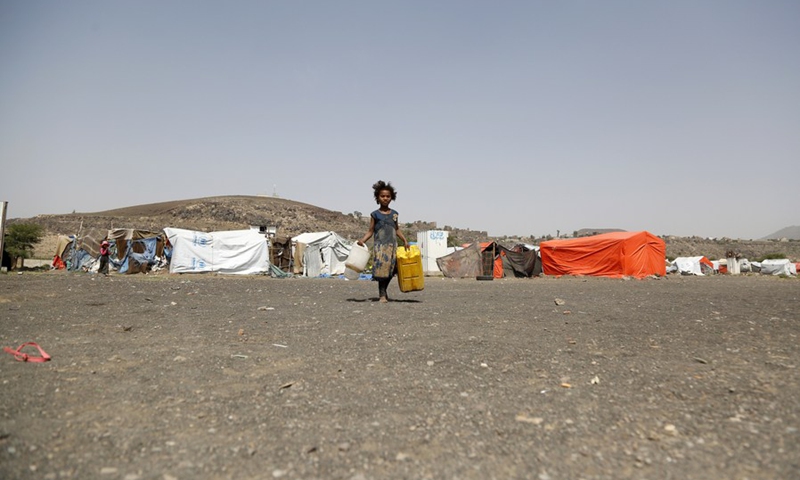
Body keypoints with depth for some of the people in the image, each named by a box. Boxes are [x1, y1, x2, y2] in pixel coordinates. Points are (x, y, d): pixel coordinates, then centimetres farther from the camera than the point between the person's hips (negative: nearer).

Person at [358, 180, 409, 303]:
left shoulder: (394, 213, 12)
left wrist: (405, 240, 11)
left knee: (390, 271, 5)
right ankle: (382, 295, 3)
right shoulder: (375, 214, 2)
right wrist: (362, 240, -13)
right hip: (380, 246, -4)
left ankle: (383, 291, 24)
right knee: (381, 270, -8)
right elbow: (370, 231, 2)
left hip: (392, 246, 4)